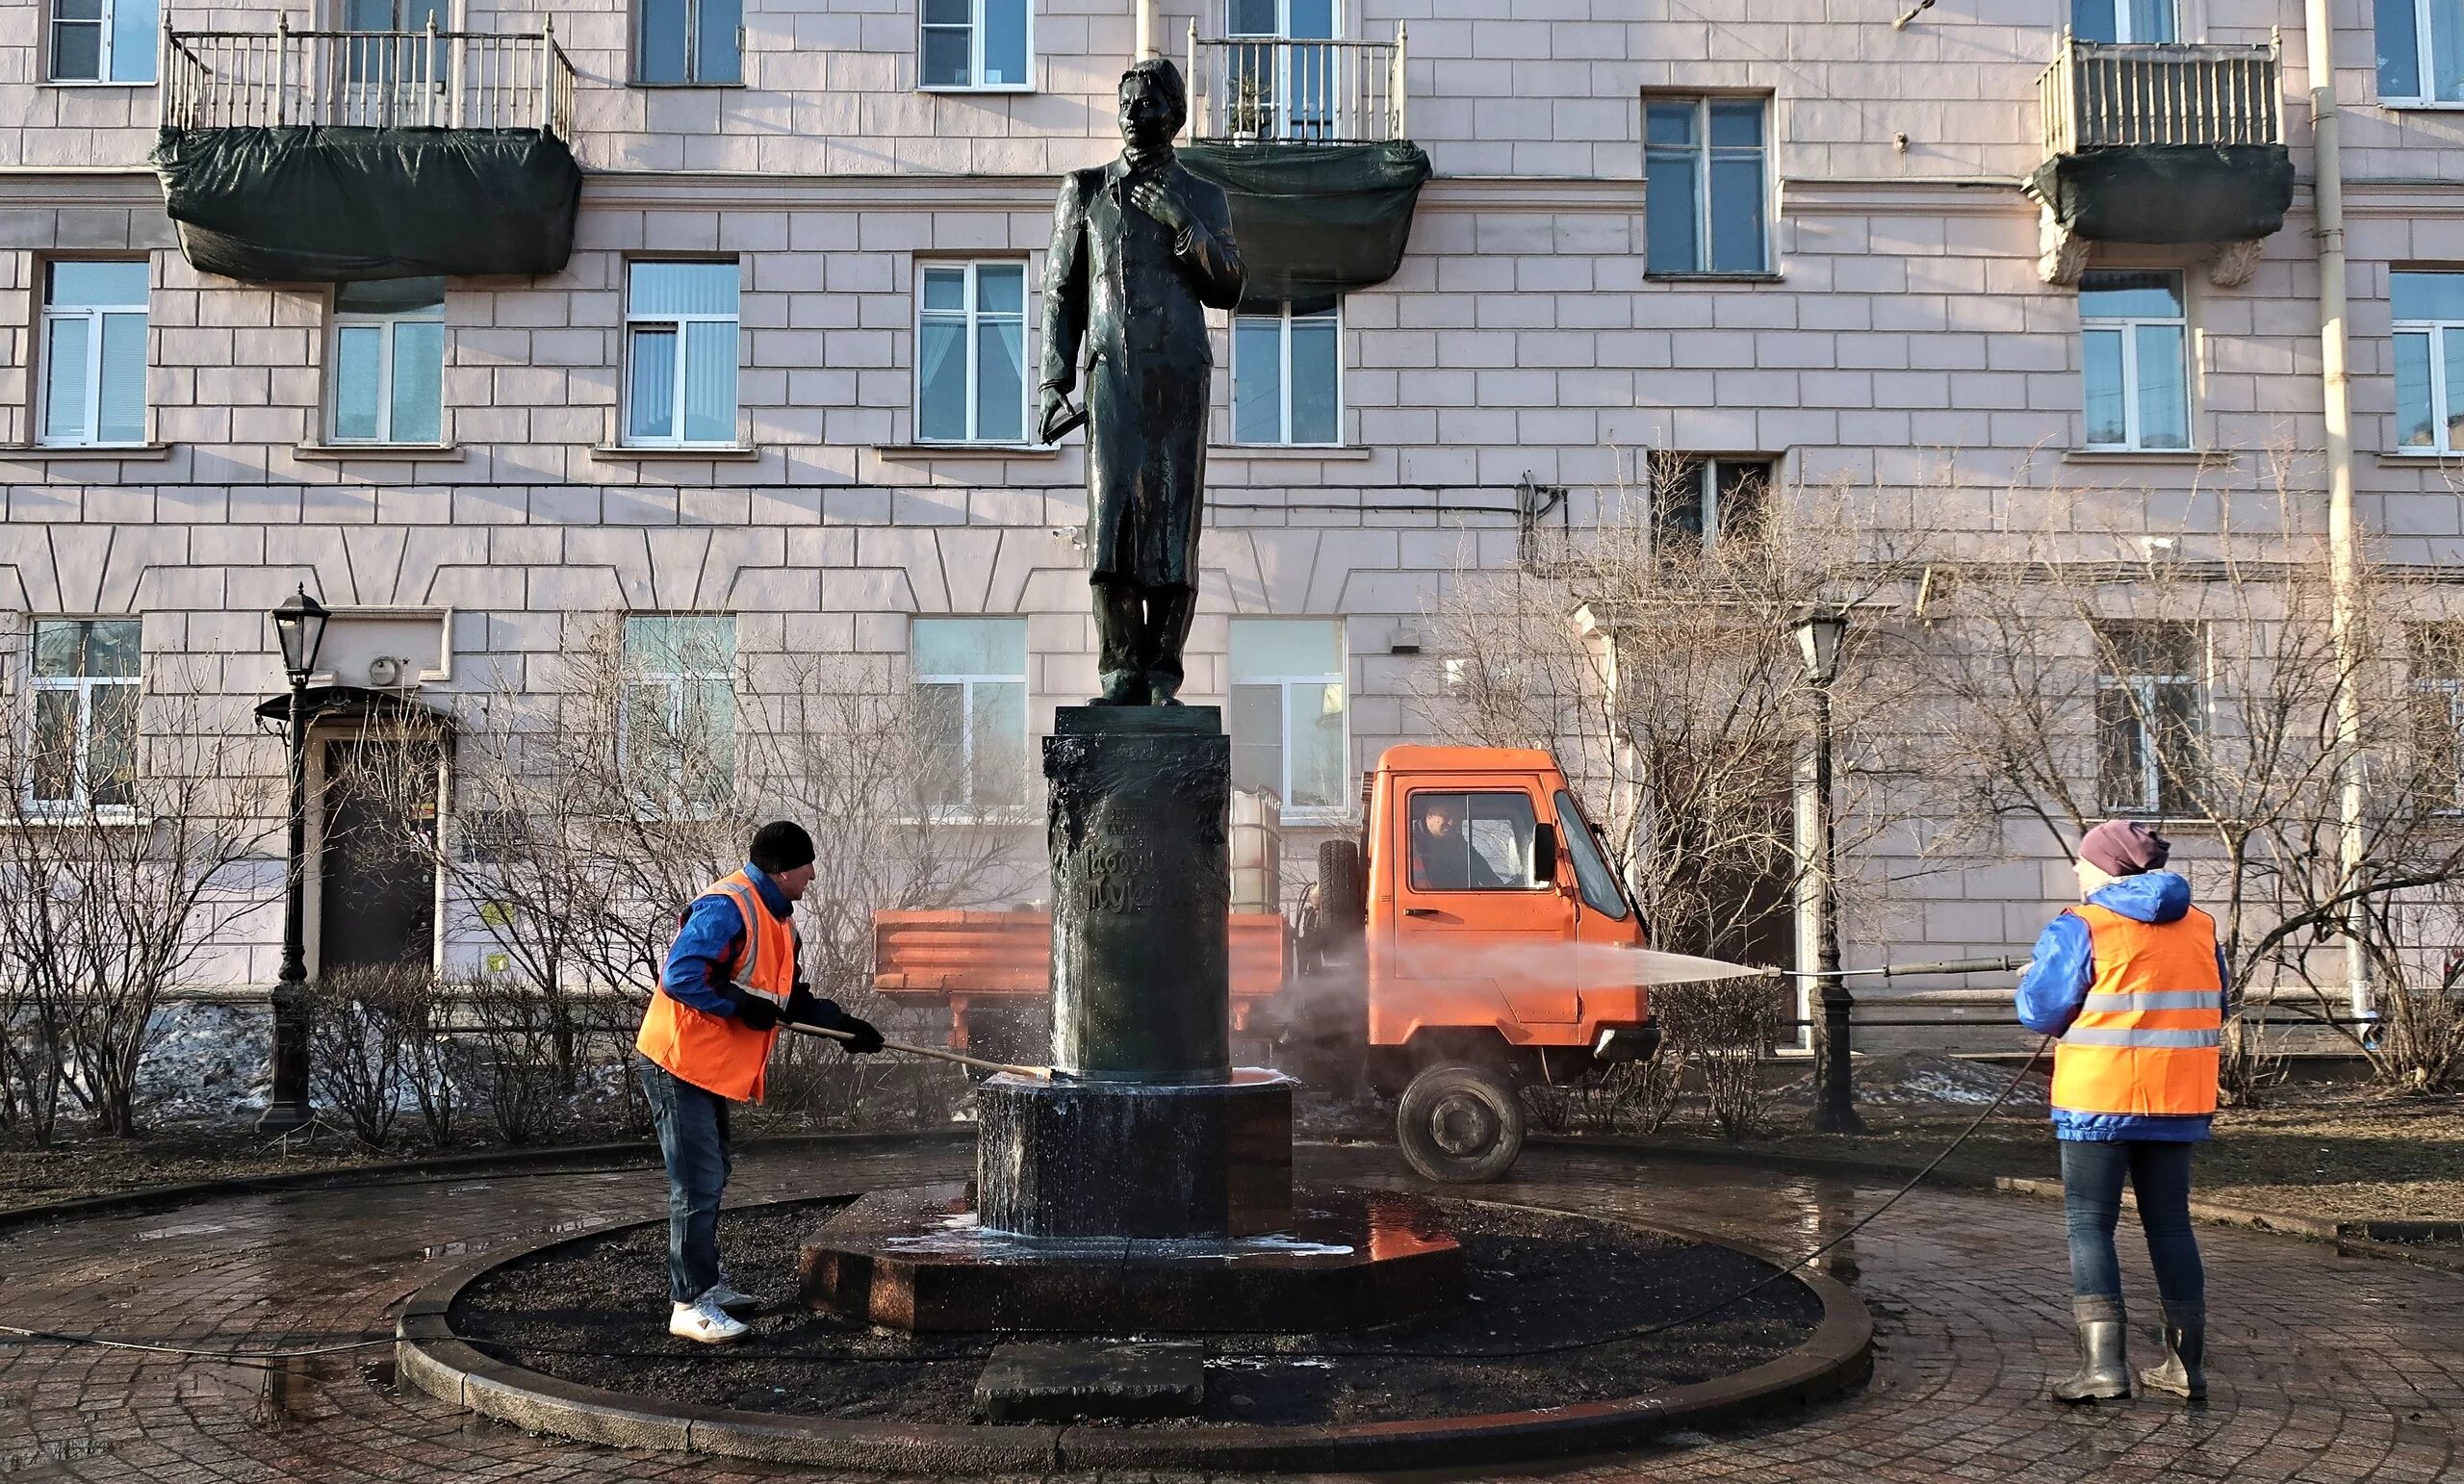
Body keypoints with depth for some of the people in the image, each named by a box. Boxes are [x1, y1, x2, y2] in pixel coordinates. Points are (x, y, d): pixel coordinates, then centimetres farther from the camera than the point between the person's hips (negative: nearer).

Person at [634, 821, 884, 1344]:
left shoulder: (777, 919, 13)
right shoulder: (726, 908, -20)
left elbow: (791, 998, 19)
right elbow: (680, 976, -28)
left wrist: (843, 1024, 8)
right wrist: (740, 1005, -23)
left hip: (709, 1067, 10)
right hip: (678, 1063, -10)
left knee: (711, 1177, 20)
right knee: (698, 1183, -9)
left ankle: (706, 1283, 33)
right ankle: (690, 1306, -4)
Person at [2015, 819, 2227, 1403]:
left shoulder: (2080, 928, -10)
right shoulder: (2199, 926, 9)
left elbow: (2041, 1010, -10)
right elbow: (2215, 1007, 16)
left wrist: (2032, 977, 11)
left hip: (2099, 1099, -5)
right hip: (2177, 1100, 6)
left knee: (2090, 1224, 1)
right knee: (2170, 1224, 13)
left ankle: (2102, 1362, -7)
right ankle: (2187, 1364, 17)